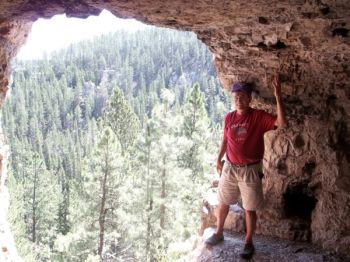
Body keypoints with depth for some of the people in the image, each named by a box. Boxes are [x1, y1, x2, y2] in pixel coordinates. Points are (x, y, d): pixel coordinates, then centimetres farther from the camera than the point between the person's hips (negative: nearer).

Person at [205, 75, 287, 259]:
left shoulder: (259, 116, -13)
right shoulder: (229, 118, 0)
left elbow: (282, 123, -27)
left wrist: (278, 97, -35)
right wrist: (219, 159, 13)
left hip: (250, 170, -4)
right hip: (230, 168, 4)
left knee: (250, 209, 6)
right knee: (223, 203, 16)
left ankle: (249, 243, 22)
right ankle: (219, 233, 36)